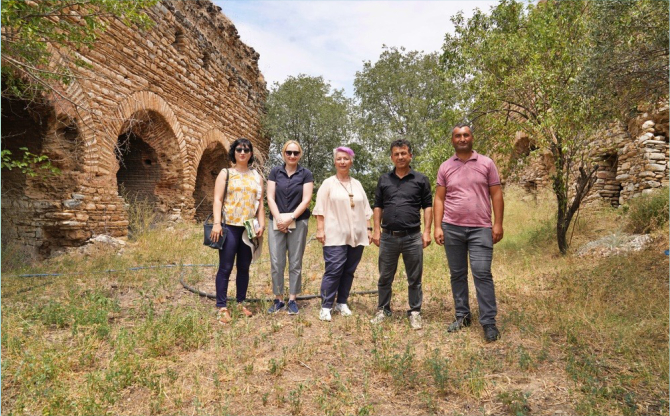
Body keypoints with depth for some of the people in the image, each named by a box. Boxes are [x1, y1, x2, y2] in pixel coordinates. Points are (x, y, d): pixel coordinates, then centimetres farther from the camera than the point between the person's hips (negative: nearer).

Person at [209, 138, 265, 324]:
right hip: (229, 226, -3)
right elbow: (217, 200, -4)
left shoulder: (256, 176, 13)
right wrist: (216, 223, -15)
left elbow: (260, 202, 10)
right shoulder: (225, 173, 4)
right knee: (225, 267, -3)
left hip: (249, 227, 3)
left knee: (244, 267, 10)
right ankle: (222, 307, 3)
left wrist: (261, 224, 1)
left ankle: (241, 302, 21)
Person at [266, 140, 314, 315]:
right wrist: (279, 218, -11)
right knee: (276, 262, 0)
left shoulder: (306, 174, 2)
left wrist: (291, 218, -14)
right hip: (277, 222, 1)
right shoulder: (275, 172, 6)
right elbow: (270, 197, 0)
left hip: (298, 223, -1)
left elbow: (306, 200, -5)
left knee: (295, 262, 4)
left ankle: (292, 300, 14)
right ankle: (279, 299, 13)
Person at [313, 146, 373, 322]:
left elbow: (365, 210, 16)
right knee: (333, 270, -8)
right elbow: (320, 209, -3)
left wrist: (368, 229, 11)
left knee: (349, 271, 8)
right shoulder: (328, 183, 2)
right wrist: (320, 229, -11)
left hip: (356, 236, 5)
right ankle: (326, 306, 1)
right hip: (335, 235, -4)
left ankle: (342, 303, 20)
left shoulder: (357, 184, 15)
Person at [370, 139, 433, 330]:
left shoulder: (421, 180, 4)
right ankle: (383, 310, 25)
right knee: (385, 278, 11)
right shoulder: (384, 180, 9)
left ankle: (415, 312, 20)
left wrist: (427, 231, -4)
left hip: (413, 237, -1)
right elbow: (378, 207, 11)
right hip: (388, 237, 2)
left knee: (414, 279, 7)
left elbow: (427, 206, 4)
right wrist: (376, 230, 3)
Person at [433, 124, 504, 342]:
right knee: (457, 274, 10)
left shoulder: (486, 163, 5)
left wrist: (498, 224, -4)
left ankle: (489, 322, 2)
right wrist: (437, 227, -3)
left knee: (482, 274, -6)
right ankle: (462, 316, 22)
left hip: (480, 228, -2)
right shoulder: (445, 167, 7)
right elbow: (439, 199, 6)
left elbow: (496, 195, 4)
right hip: (452, 228, 2)